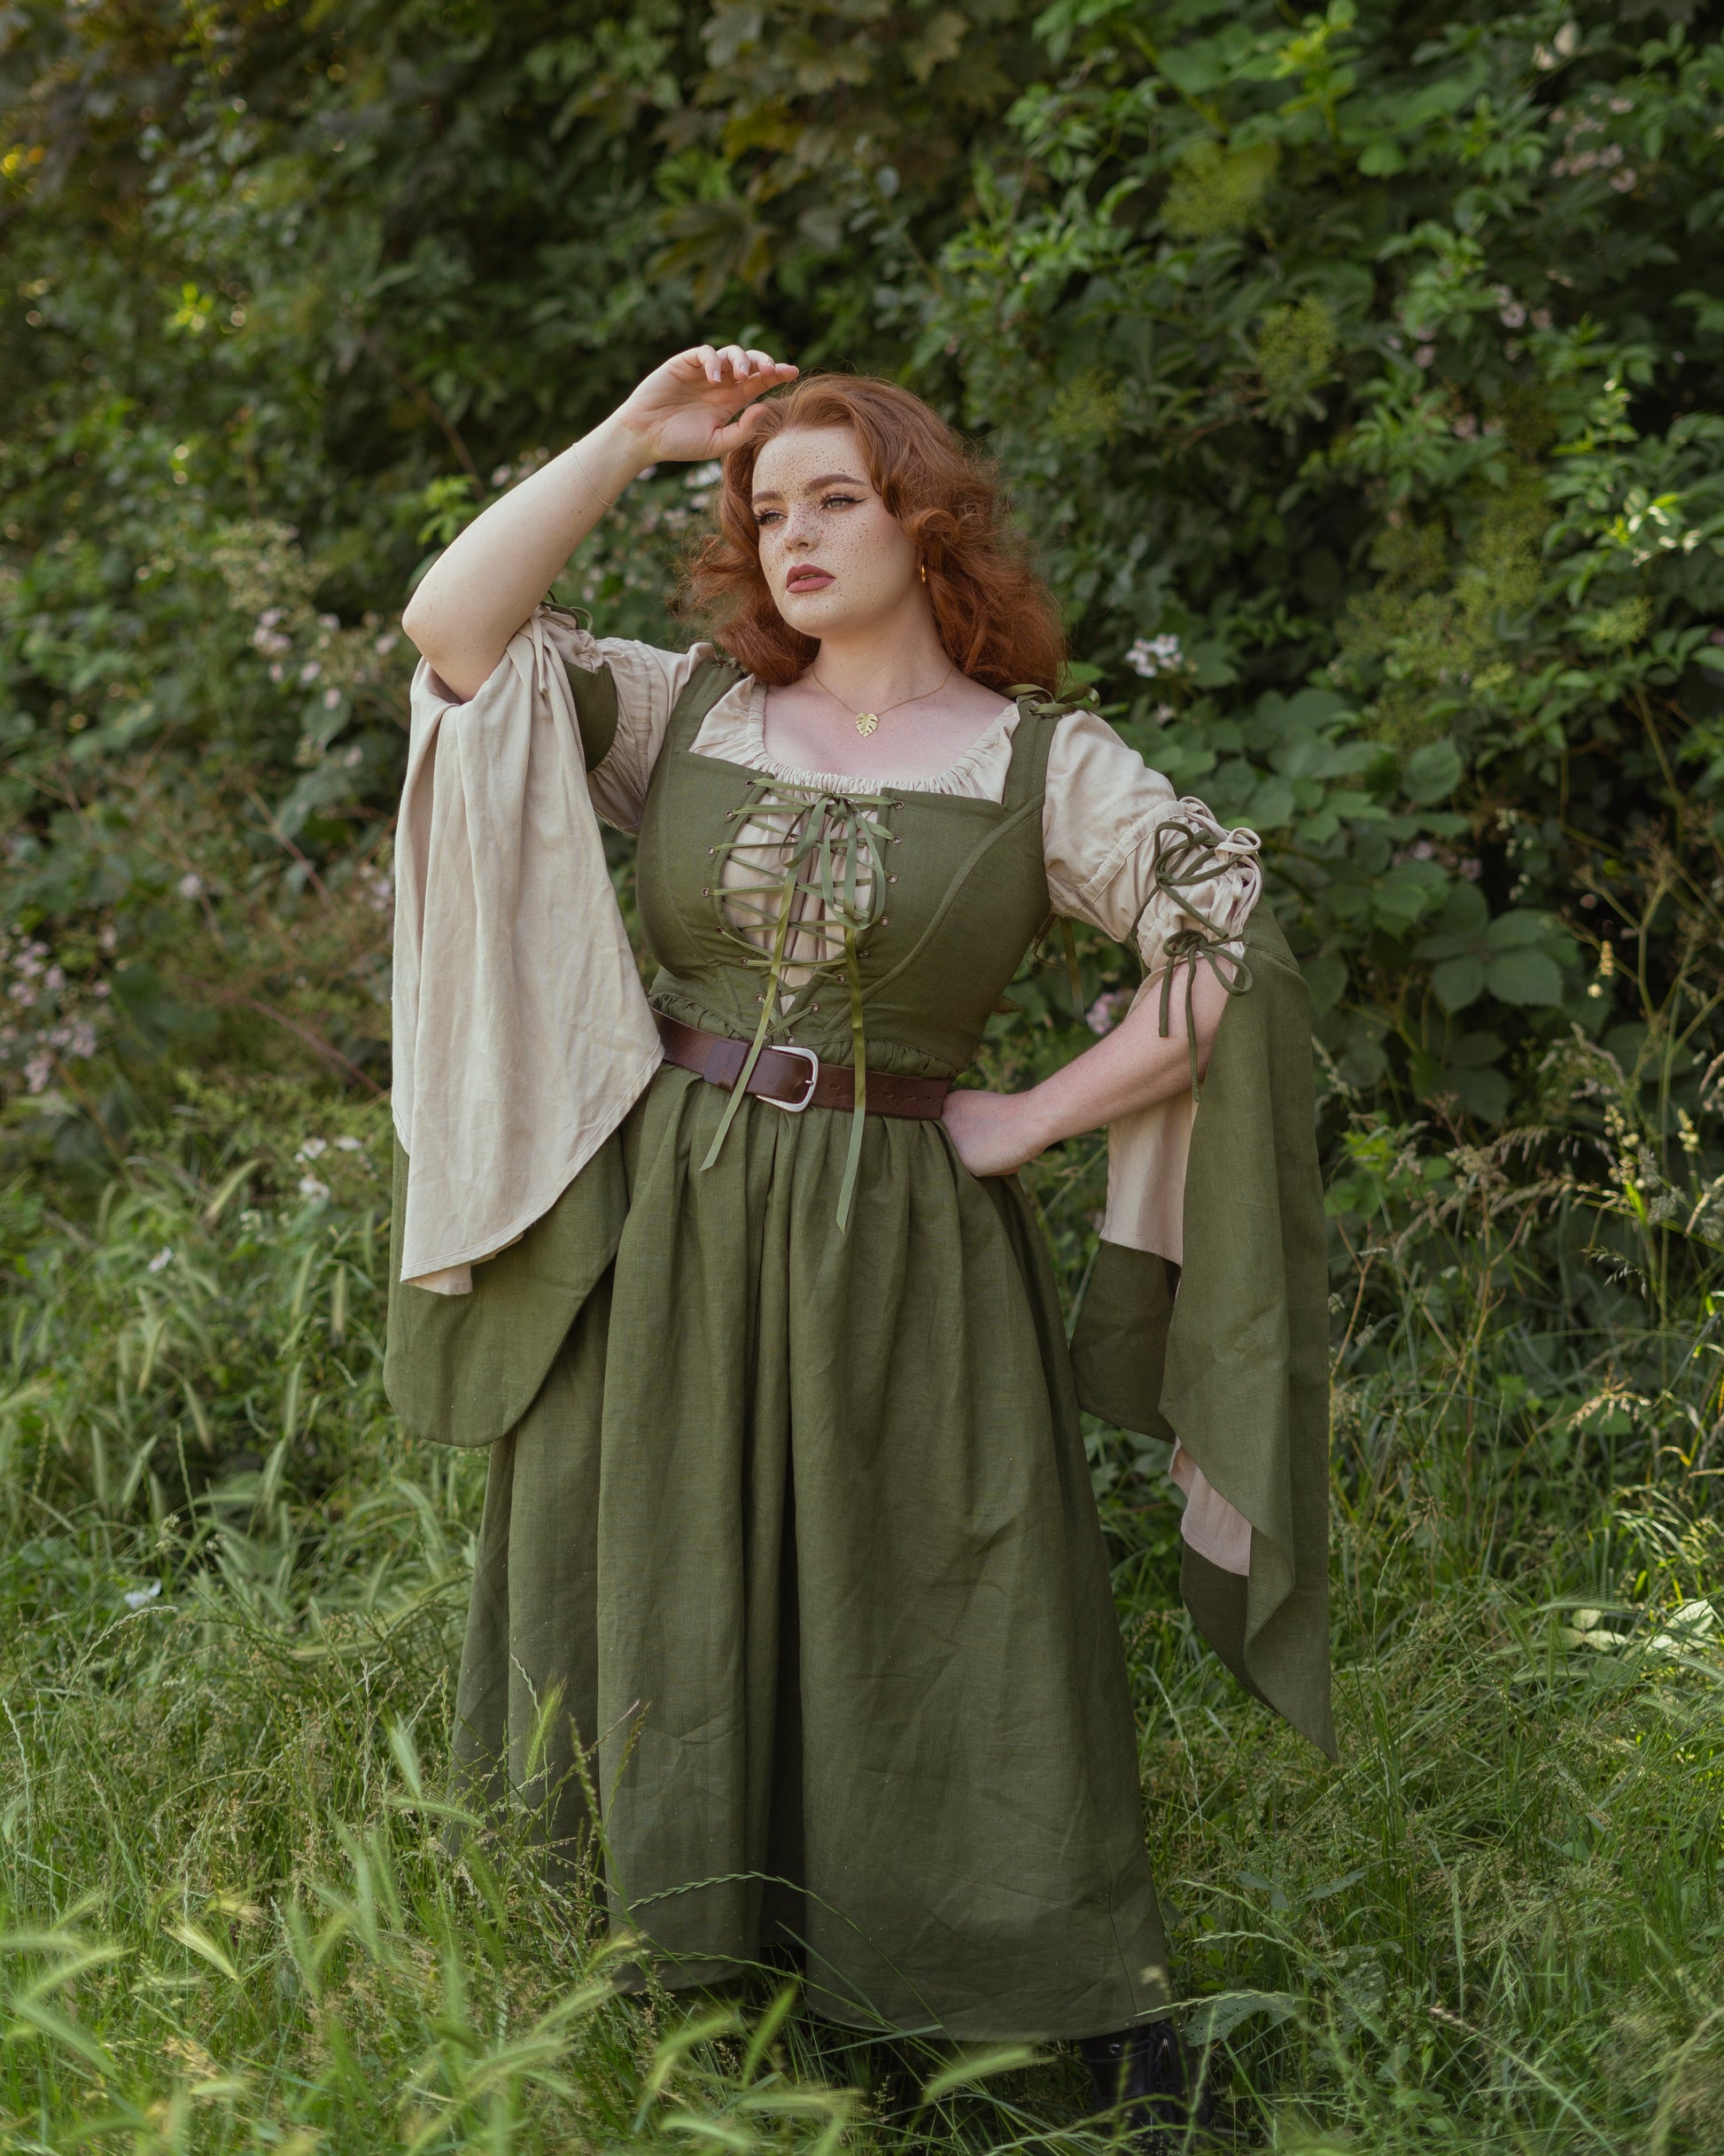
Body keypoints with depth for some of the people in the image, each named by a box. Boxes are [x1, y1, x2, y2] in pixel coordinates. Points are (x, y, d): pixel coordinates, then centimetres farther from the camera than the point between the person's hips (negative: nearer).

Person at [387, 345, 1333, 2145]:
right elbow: (454, 629, -3)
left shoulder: (1046, 760, 0)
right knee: (663, 1633, 10)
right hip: (655, 1233, 3)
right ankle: (677, 1990, 27)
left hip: (897, 1252, -2)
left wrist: (1031, 1121, -10)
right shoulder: (690, 711, 7)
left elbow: (1236, 951, -8)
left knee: (948, 1661, 2)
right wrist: (636, 436, -1)